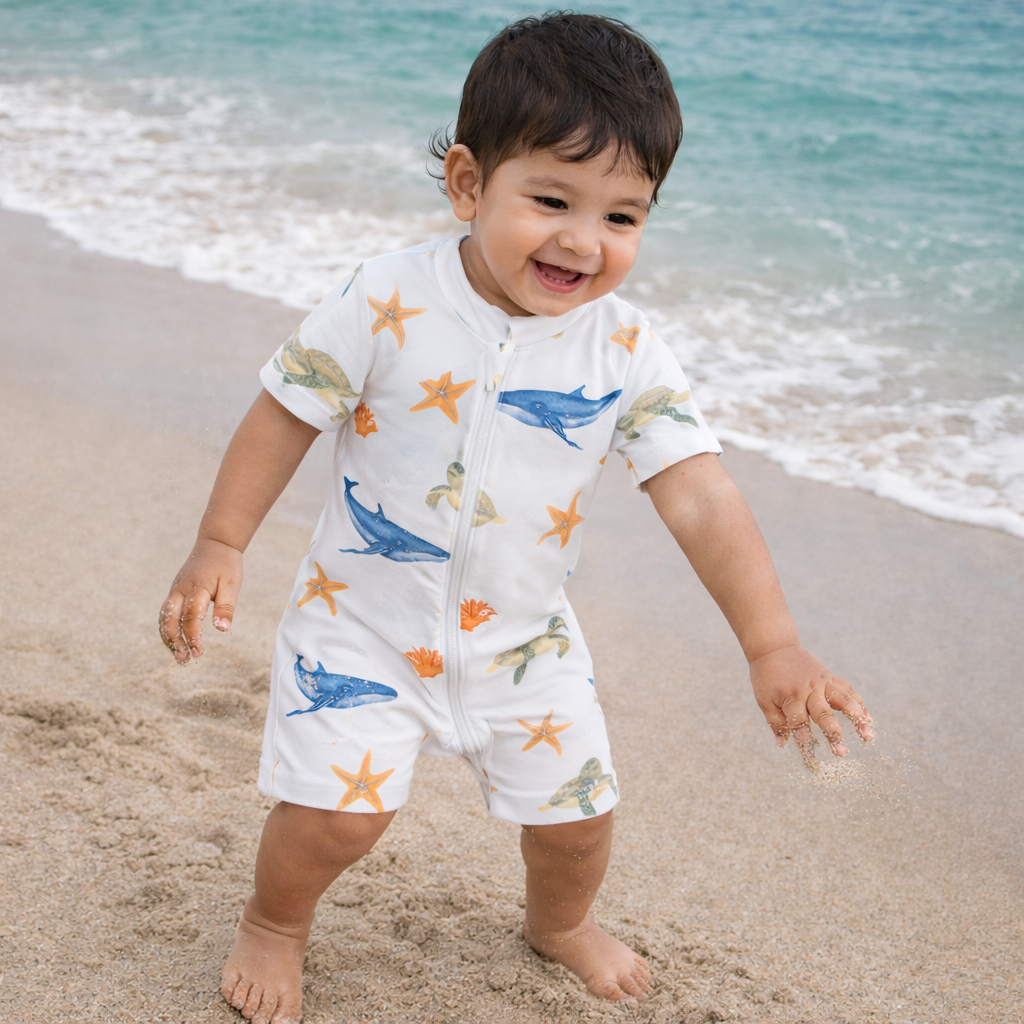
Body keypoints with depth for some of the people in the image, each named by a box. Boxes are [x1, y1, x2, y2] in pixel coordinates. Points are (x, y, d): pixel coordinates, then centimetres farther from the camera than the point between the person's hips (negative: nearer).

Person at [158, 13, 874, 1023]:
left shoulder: (628, 356, -14)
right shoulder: (386, 304, -20)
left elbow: (701, 500, -17)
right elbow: (286, 412, -8)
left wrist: (772, 643, -25)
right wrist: (219, 546, -9)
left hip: (521, 638, 3)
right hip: (365, 619, -2)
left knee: (576, 808, 11)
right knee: (335, 809, -9)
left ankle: (559, 921, 47)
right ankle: (273, 923, 26)